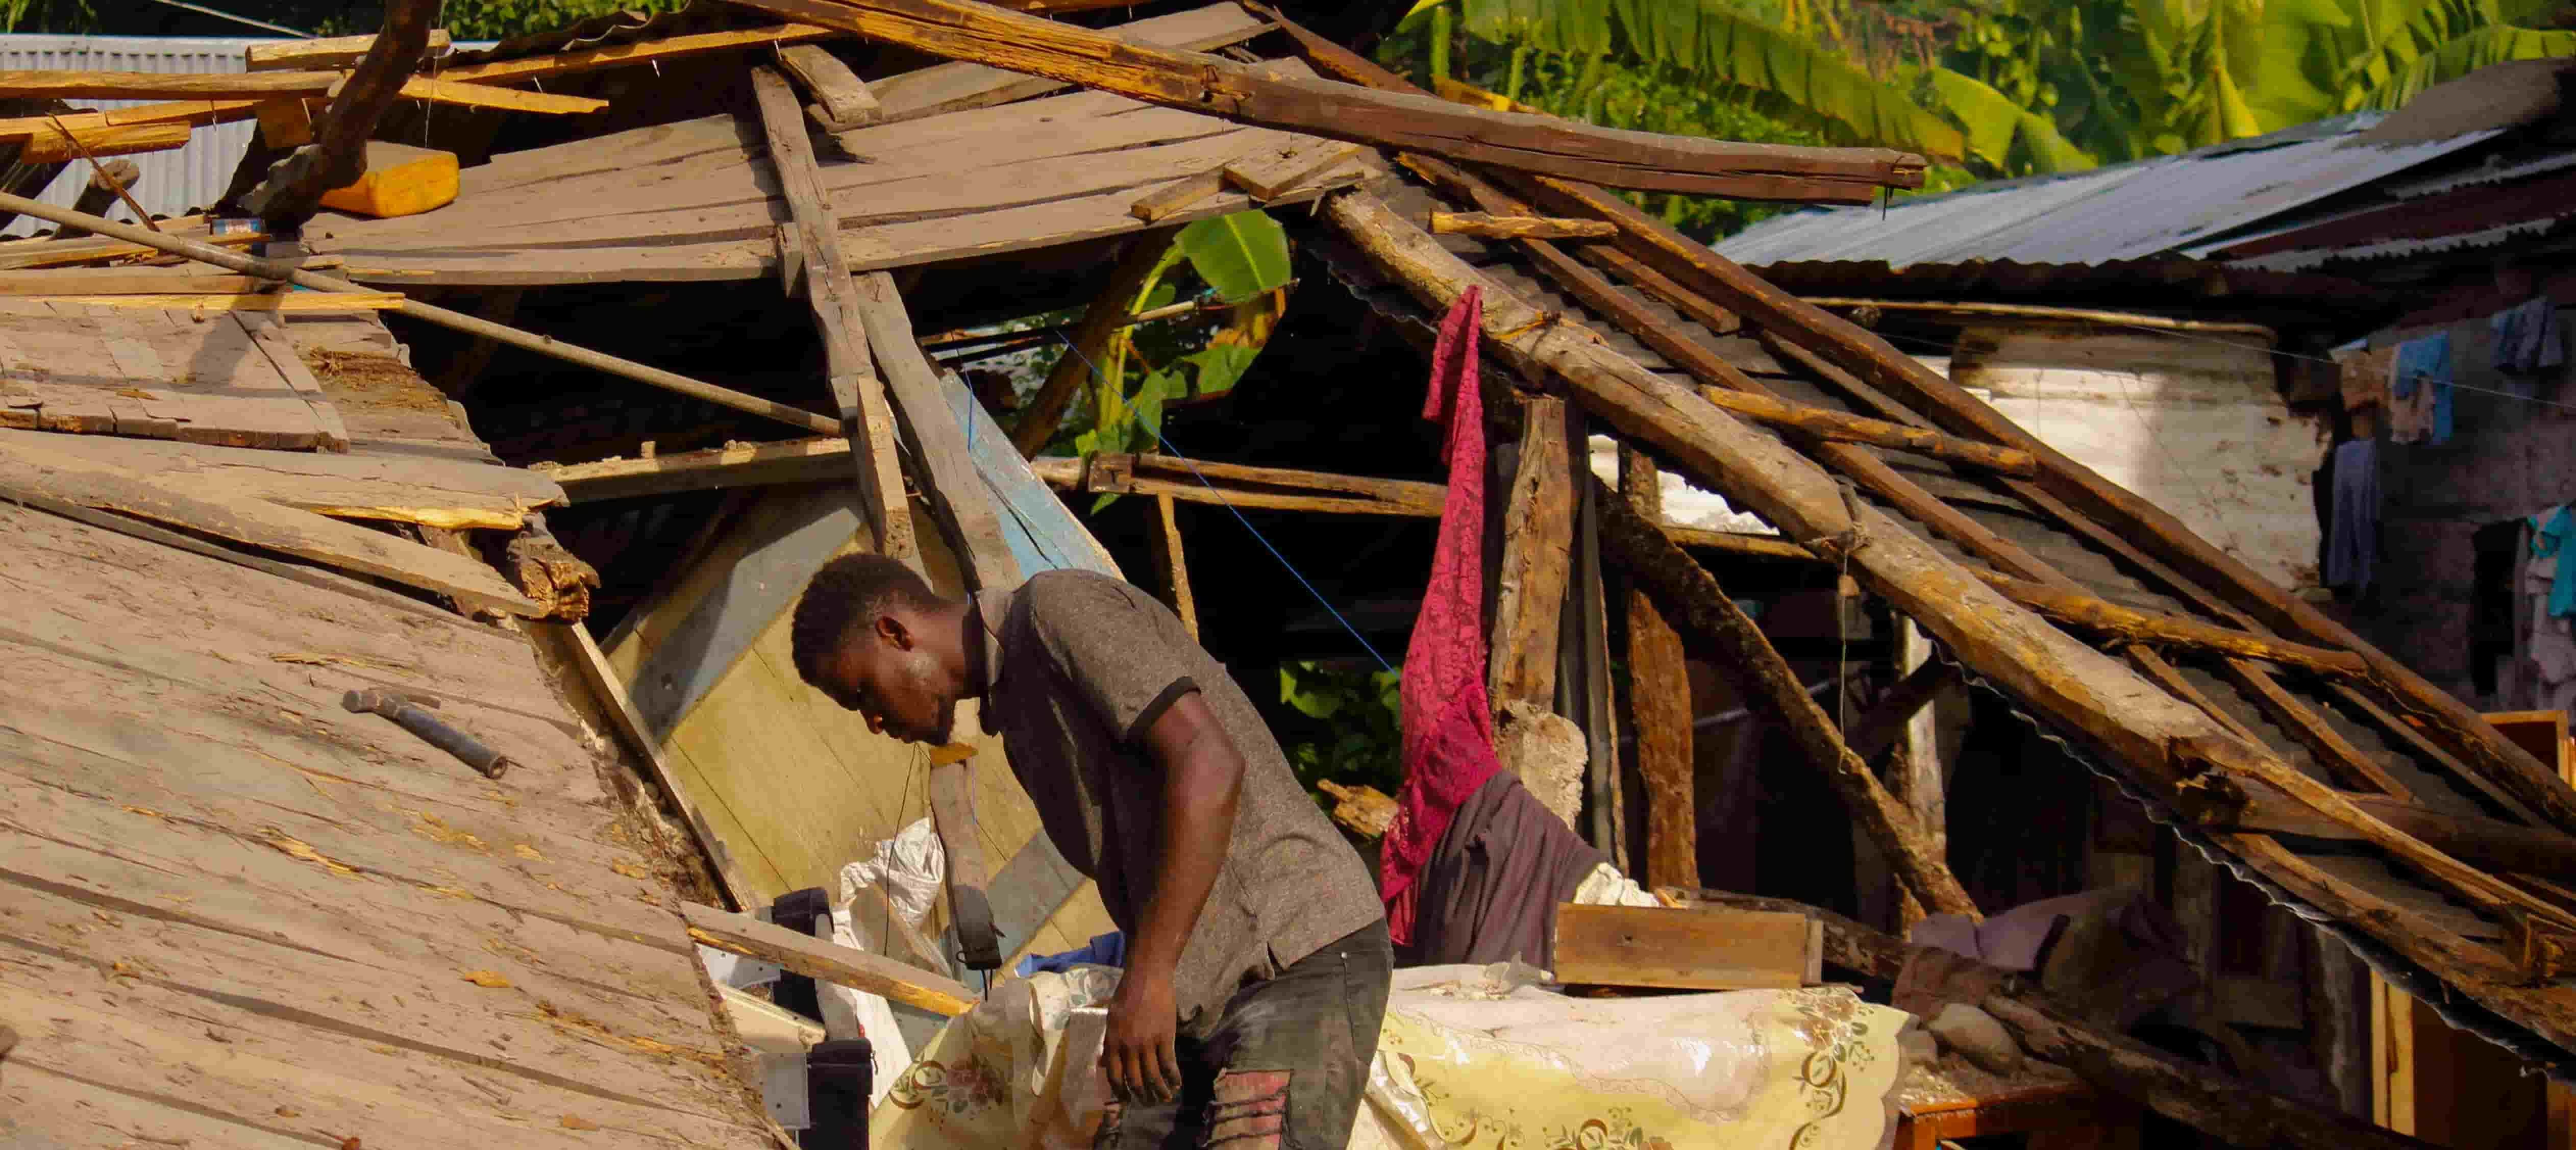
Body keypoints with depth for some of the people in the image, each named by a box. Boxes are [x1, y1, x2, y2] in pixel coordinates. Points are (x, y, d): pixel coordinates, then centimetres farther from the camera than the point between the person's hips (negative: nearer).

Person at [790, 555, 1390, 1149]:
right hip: (1206, 992, 10)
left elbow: (1208, 764, -21)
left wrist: (1148, 974, -23)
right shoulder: (1020, 715, 21)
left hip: (1302, 964, -10)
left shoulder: (1060, 608, -9)